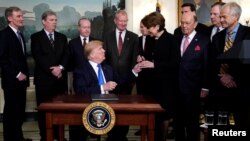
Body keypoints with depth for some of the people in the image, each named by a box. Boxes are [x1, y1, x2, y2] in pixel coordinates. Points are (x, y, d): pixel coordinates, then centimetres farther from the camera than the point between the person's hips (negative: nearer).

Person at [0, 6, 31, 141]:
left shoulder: (20, 35, 16)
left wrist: (25, 75, 12)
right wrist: (17, 74, -15)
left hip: (21, 79, 8)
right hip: (11, 80, -8)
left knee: (20, 111, 12)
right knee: (11, 111, 1)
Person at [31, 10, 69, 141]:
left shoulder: (62, 37, 15)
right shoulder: (36, 37, 2)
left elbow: (66, 55, 6)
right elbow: (37, 56, -8)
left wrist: (60, 67, -12)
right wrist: (51, 70, -15)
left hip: (60, 78, 3)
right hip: (44, 78, -3)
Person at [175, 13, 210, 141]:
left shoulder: (204, 41, -3)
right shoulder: (177, 39, 9)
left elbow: (207, 66, -5)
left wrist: (205, 87, -8)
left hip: (192, 88, -4)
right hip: (176, 87, 4)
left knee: (192, 121, 7)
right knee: (178, 120, 13)